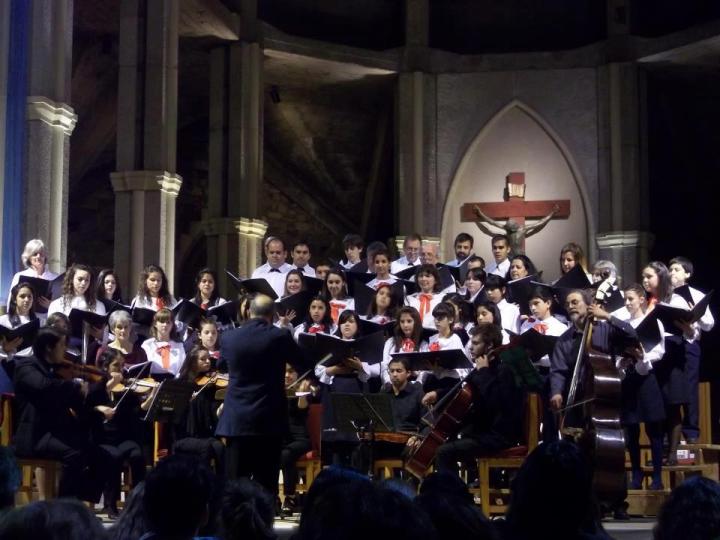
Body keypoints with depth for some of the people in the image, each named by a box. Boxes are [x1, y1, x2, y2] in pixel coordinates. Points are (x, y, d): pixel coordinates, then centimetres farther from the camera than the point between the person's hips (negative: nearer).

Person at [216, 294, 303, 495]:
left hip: (236, 418, 2)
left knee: (234, 481, 6)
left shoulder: (229, 337, 0)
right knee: (266, 482, 3)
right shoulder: (279, 336, -9)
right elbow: (302, 362, 9)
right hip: (269, 418, -2)